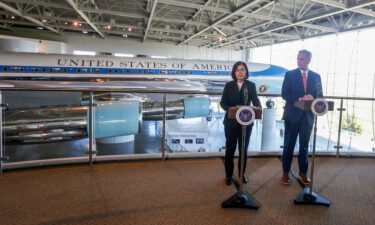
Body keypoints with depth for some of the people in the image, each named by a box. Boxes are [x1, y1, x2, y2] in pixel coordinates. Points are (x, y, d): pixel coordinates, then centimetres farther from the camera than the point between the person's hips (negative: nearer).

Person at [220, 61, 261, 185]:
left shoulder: (251, 85, 3)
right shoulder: (229, 85, 1)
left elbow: (255, 100, -6)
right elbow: (223, 102, -4)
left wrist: (258, 107, -28)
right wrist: (229, 109, -24)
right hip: (231, 121, -1)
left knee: (244, 148, 12)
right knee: (230, 148, 5)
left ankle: (242, 173, 28)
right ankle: (229, 175, 19)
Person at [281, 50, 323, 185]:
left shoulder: (316, 76, 6)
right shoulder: (290, 75, -2)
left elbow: (320, 96, 8)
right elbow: (284, 95, -9)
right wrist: (301, 99, -23)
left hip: (308, 116, 3)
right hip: (293, 115, -2)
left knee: (304, 146, 12)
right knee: (289, 146, 6)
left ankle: (303, 173, 26)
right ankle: (285, 173, 19)